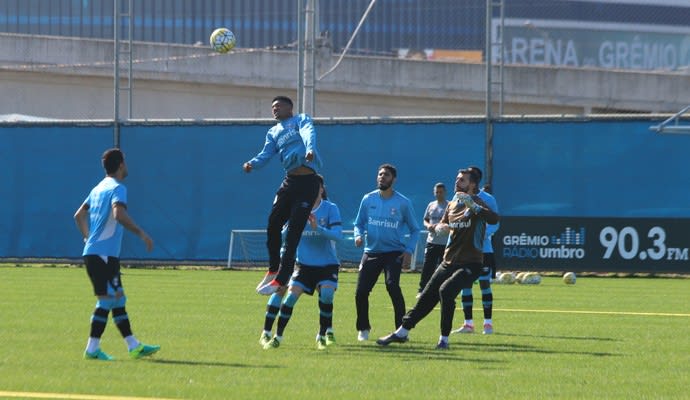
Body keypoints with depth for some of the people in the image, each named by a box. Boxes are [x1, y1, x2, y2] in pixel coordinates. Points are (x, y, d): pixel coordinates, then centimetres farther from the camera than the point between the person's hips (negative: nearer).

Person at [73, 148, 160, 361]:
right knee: (108, 300, -7)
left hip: (92, 252, 10)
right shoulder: (117, 188, -10)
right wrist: (141, 233, -23)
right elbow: (119, 214, -27)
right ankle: (92, 348, -6)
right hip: (104, 254, -10)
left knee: (117, 299, 11)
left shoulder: (98, 189, 18)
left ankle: (134, 346, 13)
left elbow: (79, 215, 24)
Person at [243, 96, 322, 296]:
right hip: (289, 181, 6)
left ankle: (280, 279, -8)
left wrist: (310, 149, -37)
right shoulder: (273, 132, 22)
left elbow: (308, 133, -15)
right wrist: (252, 164, -14)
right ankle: (273, 270, 17)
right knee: (273, 223, 0)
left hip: (308, 181, -6)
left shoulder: (301, 120, 6)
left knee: (293, 231, -8)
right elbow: (266, 154, 8)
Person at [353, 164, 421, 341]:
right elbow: (359, 223, 14)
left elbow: (414, 230, 5)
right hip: (371, 252, 3)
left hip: (394, 252, -3)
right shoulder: (368, 199, 5)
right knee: (361, 291, -3)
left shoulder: (403, 203, -3)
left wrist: (409, 251, -8)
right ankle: (363, 328, 20)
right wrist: (358, 235, -8)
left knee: (392, 285, -25)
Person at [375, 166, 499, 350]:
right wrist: (441, 227, 1)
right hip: (449, 262, 7)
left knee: (446, 290, -27)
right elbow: (440, 225, 26)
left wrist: (472, 205, -41)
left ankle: (444, 339, -16)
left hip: (470, 264, -7)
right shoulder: (452, 205, 13)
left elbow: (494, 218, -29)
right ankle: (401, 332, 19)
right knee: (427, 296, 7)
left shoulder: (476, 204, -10)